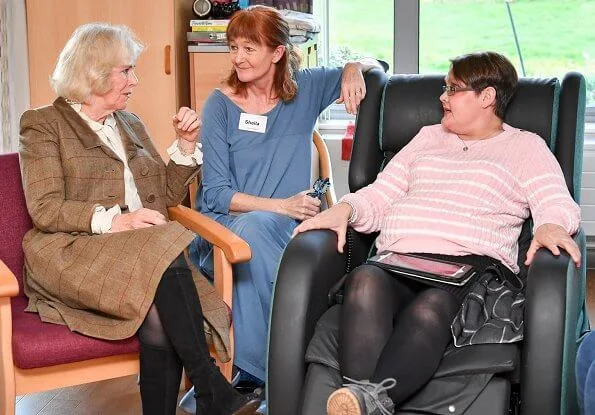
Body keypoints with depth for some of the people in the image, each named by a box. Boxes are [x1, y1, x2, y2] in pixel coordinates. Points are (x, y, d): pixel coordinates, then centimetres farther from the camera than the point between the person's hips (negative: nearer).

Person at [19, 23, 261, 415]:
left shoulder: (131, 124, 23)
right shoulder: (43, 124, 5)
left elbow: (166, 195, 20)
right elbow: (45, 211, -6)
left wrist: (186, 144, 7)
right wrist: (114, 221, -18)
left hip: (145, 250, 5)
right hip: (75, 254, -5)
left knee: (159, 321, -31)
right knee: (164, 253, -34)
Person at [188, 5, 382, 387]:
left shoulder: (305, 89, 10)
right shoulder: (221, 104, 4)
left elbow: (374, 66, 22)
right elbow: (216, 193, -2)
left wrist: (355, 68, -3)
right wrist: (281, 205, -15)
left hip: (283, 225, 1)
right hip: (222, 225, -1)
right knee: (255, 226, -38)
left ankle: (255, 372, -30)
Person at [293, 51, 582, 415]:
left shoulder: (525, 146, 20)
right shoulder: (429, 137, 34)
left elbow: (558, 204, 5)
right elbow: (379, 197, 27)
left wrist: (551, 227, -21)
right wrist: (345, 208, 4)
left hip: (471, 263, -3)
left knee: (431, 306, -40)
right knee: (365, 280, -35)